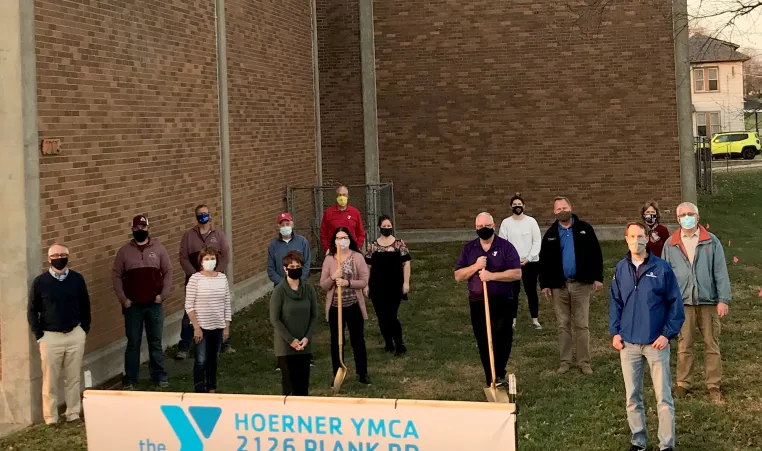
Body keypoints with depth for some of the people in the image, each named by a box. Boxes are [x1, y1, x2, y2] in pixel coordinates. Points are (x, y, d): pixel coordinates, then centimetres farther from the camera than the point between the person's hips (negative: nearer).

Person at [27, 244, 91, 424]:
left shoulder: (77, 279, 2)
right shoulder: (40, 282, -4)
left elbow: (85, 306, 11)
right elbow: (32, 311, 1)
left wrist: (84, 329, 4)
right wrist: (39, 336, -4)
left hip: (75, 335, 2)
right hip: (50, 337, -2)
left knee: (73, 378, 9)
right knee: (50, 381, 3)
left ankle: (73, 414, 19)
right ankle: (50, 418, 12)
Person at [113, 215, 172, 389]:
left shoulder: (158, 248, 1)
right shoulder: (124, 251, 0)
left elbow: (168, 272, 3)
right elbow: (117, 276, 1)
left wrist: (164, 294, -6)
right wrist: (123, 299, -7)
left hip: (154, 305, 1)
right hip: (133, 306, 0)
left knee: (155, 342, 9)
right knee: (133, 343, 5)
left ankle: (159, 376, 19)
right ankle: (130, 379, 13)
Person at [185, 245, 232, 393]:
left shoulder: (222, 278, 2)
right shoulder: (195, 279, -10)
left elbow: (227, 304, 7)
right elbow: (189, 306, -10)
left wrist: (227, 326, 5)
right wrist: (196, 327, -14)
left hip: (218, 327, 4)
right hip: (201, 327, -4)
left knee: (213, 359, 15)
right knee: (201, 360, 0)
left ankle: (212, 389, 28)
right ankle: (200, 391, 10)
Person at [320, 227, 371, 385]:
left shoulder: (358, 257, -5)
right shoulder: (329, 259, -2)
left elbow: (364, 281, -8)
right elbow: (323, 285, -2)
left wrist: (348, 282, -22)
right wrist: (333, 278, -21)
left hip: (354, 306, -1)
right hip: (335, 307, 1)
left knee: (358, 340, 9)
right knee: (336, 342, 9)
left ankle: (363, 373, 23)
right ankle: (337, 375, 22)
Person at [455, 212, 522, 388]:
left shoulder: (506, 247, -3)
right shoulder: (468, 249, 7)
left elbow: (517, 273, -11)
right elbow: (458, 276, 2)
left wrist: (492, 275, -21)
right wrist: (475, 266, -14)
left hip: (503, 302, -3)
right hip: (478, 304, 3)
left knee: (502, 338, -14)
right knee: (483, 343, 7)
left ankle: (499, 375, -10)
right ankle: (490, 381, 15)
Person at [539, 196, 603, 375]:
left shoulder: (584, 229, 0)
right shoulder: (550, 234, 6)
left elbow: (596, 254, -1)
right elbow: (544, 260, 7)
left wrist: (598, 277, -5)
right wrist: (544, 284, 2)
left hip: (581, 284, -2)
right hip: (559, 285, 2)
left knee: (581, 325, 2)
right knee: (563, 325, 8)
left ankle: (584, 362, 8)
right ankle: (565, 361, 16)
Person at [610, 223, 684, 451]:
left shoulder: (662, 268, -6)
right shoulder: (621, 269, 4)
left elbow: (675, 303, -4)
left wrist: (667, 334, -10)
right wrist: (615, 332, 2)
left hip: (656, 343, -3)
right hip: (628, 343, 3)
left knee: (663, 397, 0)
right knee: (633, 397, 10)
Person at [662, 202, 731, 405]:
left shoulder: (711, 241, 3)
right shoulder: (670, 244, 6)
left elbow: (720, 272, 0)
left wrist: (723, 299, -6)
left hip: (708, 301, 0)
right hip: (682, 302, 1)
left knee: (712, 345, 4)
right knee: (684, 346, 5)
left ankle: (714, 386, 12)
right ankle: (683, 384, 16)